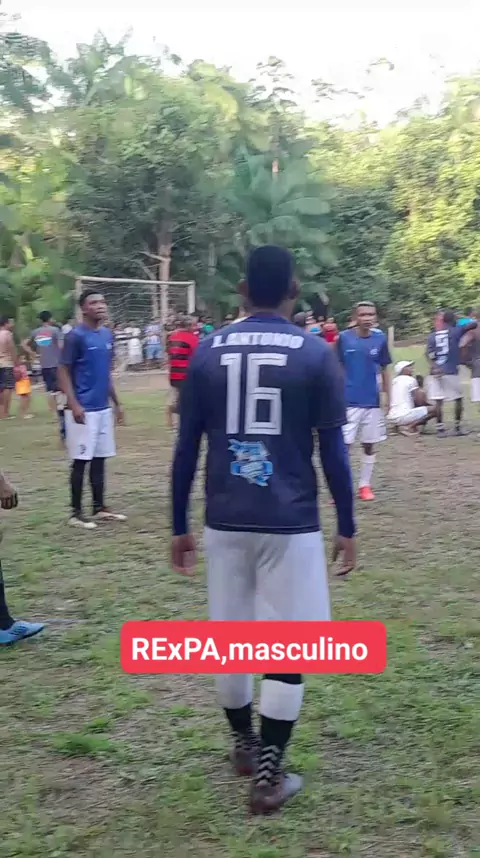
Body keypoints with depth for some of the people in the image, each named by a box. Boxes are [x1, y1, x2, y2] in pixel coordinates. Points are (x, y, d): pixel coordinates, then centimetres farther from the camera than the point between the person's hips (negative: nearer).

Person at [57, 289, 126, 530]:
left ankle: (100, 508, 21)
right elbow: (63, 371, -12)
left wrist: (116, 403, 18)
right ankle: (76, 512, 8)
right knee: (81, 460, -1)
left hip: (103, 408, 7)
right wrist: (73, 404, -21)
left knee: (100, 459, 12)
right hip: (83, 409, -7)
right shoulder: (76, 336, -11)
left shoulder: (107, 334, 11)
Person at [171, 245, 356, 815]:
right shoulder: (315, 354, -4)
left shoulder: (207, 352, 2)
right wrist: (347, 527, 7)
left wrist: (179, 527, 12)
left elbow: (186, 449, 4)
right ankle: (268, 778, 10)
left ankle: (244, 745, 36)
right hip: (290, 524, -3)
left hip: (225, 522, 3)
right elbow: (334, 451, -3)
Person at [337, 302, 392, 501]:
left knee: (369, 445, 9)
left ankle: (364, 485, 20)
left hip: (372, 402, 3)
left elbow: (384, 370, 9)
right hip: (348, 401, -2)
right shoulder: (344, 338, -5)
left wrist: (388, 397, 7)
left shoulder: (380, 339, 1)